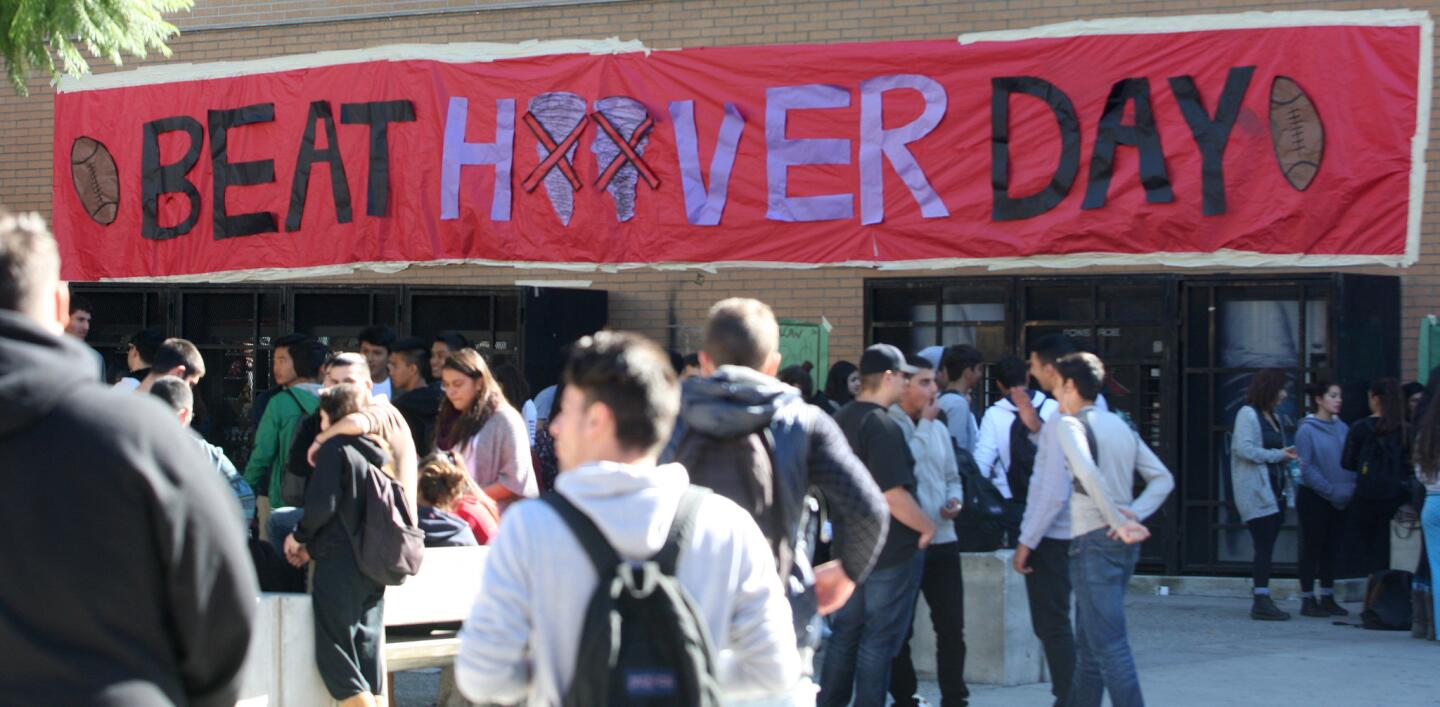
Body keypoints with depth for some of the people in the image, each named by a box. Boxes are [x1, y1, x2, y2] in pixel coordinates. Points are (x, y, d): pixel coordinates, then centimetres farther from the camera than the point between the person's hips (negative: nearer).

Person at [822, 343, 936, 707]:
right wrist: (927, 526, -13)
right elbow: (894, 496, -26)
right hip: (891, 551, -9)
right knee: (879, 640, -1)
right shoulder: (882, 427, -21)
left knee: (845, 632, 16)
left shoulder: (840, 420, 8)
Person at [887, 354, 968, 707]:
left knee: (952, 626, 6)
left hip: (943, 540, 6)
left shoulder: (938, 427, 14)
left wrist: (955, 499, 0)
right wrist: (924, 423, -13)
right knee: (900, 628, 6)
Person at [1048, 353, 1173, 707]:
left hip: (1095, 541, -8)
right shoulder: (1121, 425, 16)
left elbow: (1088, 472, -26)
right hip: (1125, 544, 8)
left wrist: (1120, 522, -21)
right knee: (1089, 643, 17)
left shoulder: (1069, 424, -8)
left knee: (1109, 645, -9)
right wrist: (1135, 514, 1)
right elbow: (1163, 478, 13)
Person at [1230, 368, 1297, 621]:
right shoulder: (1248, 414, -7)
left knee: (1266, 548, 8)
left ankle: (1262, 601, 11)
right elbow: (1244, 448, -17)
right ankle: (1262, 602, -11)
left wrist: (1286, 456, 1)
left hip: (1273, 491, 9)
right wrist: (1278, 455, -14)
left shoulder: (1274, 417, 19)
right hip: (1256, 492, -8)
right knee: (1264, 546, -11)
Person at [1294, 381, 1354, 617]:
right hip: (1314, 497, -6)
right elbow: (1306, 468, -14)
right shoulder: (1307, 429, -10)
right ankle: (1308, 600, 6)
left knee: (1332, 547, 10)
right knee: (1312, 548, 0)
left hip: (1338, 499, 6)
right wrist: (1331, 491, -19)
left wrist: (1349, 487, -6)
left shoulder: (1342, 428, 7)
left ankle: (1327, 598, 18)